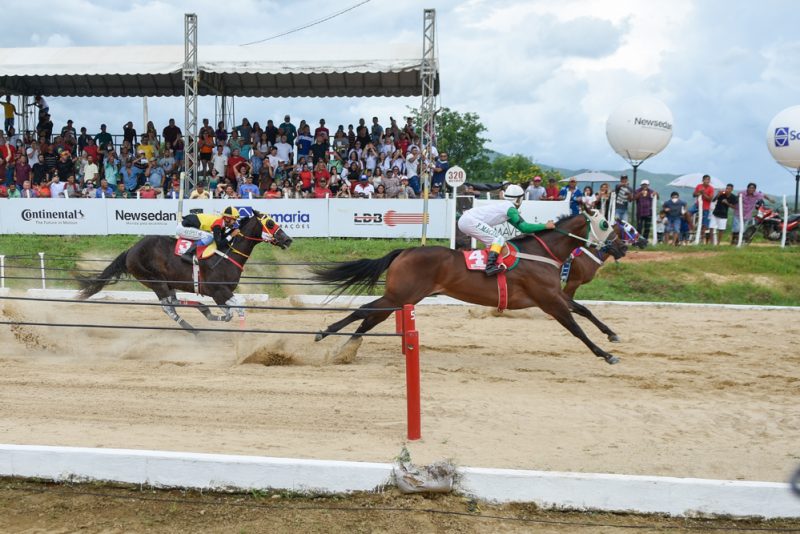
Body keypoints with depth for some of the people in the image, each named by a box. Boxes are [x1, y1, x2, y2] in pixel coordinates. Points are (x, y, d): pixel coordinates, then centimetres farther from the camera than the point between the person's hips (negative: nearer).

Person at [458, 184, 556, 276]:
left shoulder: (504, 205, 21)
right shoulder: (511, 208, -6)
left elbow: (520, 226, 27)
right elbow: (524, 227, -10)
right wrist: (545, 226, -4)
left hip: (464, 220, 10)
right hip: (470, 221, -10)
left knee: (492, 241, 19)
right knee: (499, 238, -12)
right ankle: (490, 266, -28)